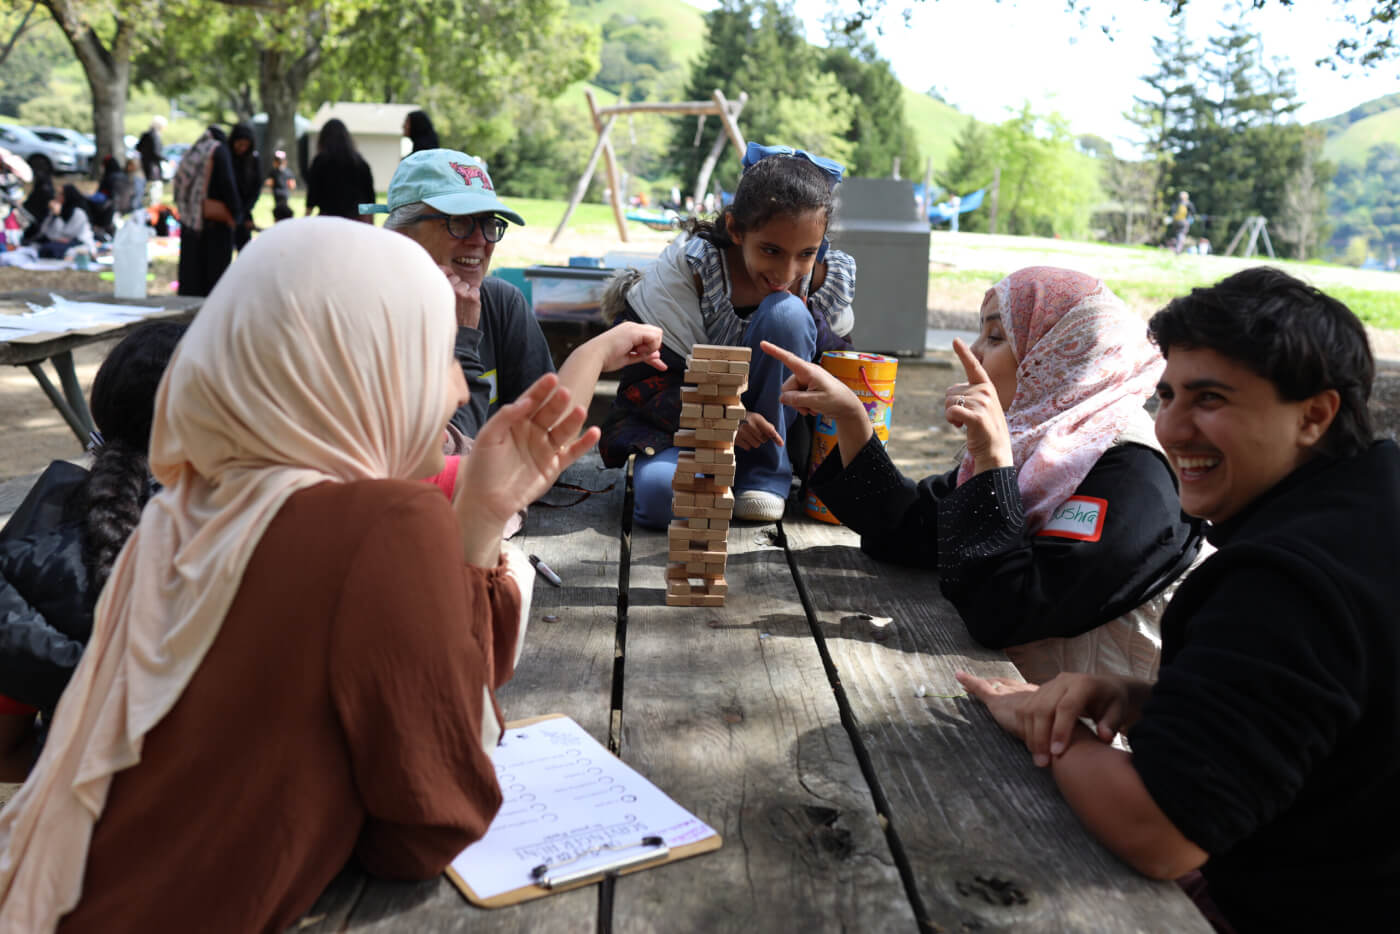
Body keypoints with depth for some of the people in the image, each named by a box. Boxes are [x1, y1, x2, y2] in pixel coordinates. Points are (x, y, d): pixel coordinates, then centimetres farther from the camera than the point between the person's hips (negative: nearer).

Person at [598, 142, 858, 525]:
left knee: (786, 314, -25)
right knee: (661, 496, -37)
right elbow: (643, 379, -17)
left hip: (767, 418, 3)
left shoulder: (828, 278, -9)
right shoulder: (687, 265, -19)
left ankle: (767, 471, -13)